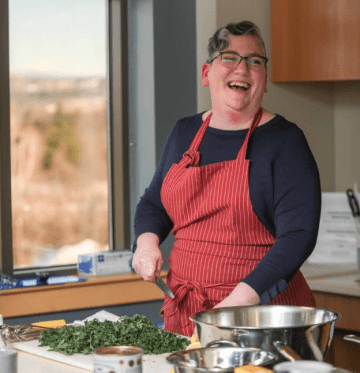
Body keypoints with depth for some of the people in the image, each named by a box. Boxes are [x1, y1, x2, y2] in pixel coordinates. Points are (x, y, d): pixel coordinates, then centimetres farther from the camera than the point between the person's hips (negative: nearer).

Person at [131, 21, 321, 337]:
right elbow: (154, 202, 25)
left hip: (260, 309, -4)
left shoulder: (284, 141, -6)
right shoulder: (184, 132, 11)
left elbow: (297, 236, -15)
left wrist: (237, 303, -23)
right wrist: (147, 241, 2)